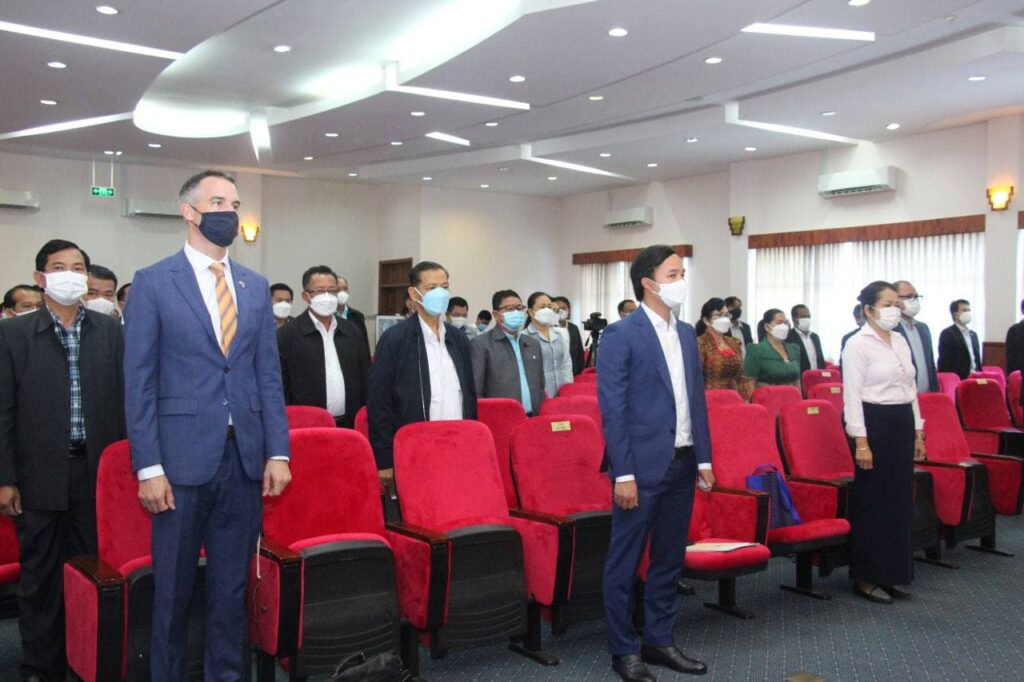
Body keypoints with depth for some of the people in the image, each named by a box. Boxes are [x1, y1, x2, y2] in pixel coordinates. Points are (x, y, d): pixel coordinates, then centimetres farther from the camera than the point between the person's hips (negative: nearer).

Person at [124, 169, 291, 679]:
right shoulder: (152, 283, -1)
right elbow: (139, 382, -4)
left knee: (233, 585, 13)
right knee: (172, 586, 9)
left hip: (245, 458, 4)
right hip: (183, 457, -3)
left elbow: (269, 375, 10)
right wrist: (148, 467, -10)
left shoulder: (256, 286, 11)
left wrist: (278, 451, 2)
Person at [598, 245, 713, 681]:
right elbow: (613, 409, -13)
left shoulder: (687, 333, 12)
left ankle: (659, 640, 28)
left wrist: (704, 458, 9)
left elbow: (697, 399, 15)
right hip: (643, 466, -7)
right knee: (625, 561, 4)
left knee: (669, 558, 15)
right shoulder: (621, 335, -10)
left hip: (682, 465, 7)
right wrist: (624, 474, -16)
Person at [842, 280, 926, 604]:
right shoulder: (858, 345, -10)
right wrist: (861, 441, -18)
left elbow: (910, 389, 17)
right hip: (875, 423, -8)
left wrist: (917, 432, 14)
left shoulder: (901, 342, 13)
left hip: (903, 423, 8)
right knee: (872, 501, -2)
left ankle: (893, 574, 22)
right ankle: (866, 577, 8)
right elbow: (852, 395, -14)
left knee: (901, 498, 11)